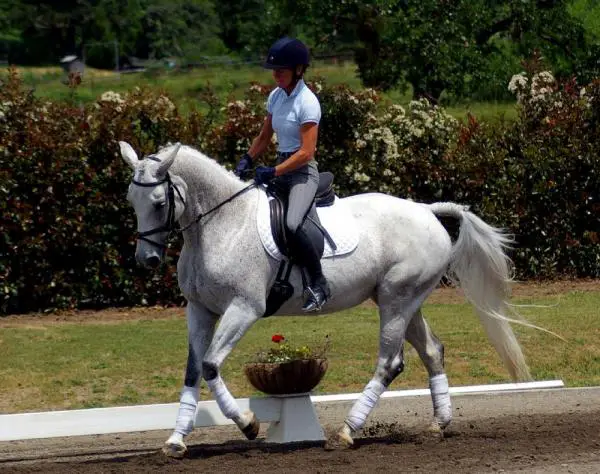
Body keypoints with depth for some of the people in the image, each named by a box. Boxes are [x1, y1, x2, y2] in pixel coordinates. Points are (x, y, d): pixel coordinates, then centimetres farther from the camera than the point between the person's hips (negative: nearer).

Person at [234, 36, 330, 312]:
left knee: (292, 225, -31)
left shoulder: (307, 102, -15)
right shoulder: (276, 96, 9)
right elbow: (264, 137, 19)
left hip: (302, 172, -9)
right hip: (280, 170, 9)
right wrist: (247, 160, 2)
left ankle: (319, 284, -19)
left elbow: (306, 152, -19)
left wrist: (273, 172, -24)